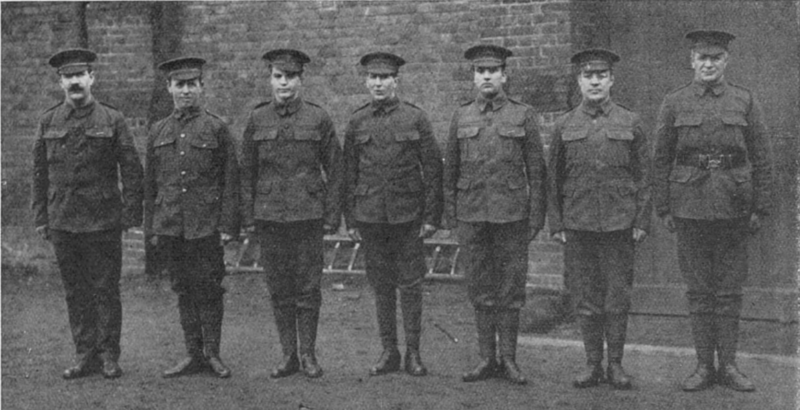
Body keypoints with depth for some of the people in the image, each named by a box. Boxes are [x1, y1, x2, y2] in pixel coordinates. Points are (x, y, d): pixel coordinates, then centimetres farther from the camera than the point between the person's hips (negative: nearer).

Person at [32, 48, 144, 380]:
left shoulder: (112, 120, 0)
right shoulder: (48, 122, 8)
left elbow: (131, 170, -1)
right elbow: (39, 174, 11)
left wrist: (131, 215, -6)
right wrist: (40, 218, 6)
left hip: (103, 222, -3)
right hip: (62, 222, 3)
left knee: (106, 290, 2)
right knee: (75, 292, 8)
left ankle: (109, 356, 12)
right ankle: (84, 355, 18)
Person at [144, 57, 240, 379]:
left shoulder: (216, 128, 0)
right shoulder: (158, 132, 11)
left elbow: (231, 181, -2)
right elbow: (150, 184, 14)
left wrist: (227, 225, -8)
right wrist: (151, 228, 10)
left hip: (206, 227, -3)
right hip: (170, 227, 3)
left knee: (209, 290, 0)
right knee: (184, 291, 8)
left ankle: (212, 354, 11)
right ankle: (194, 355, 16)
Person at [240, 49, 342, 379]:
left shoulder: (318, 119, 0)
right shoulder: (257, 119, 5)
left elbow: (334, 170, 2)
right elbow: (247, 171, 8)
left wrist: (332, 217, -3)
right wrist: (248, 217, 4)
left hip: (308, 215, -2)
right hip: (269, 216, 2)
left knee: (308, 288, 3)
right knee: (279, 290, 7)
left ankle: (308, 354, 14)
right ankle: (288, 355, 17)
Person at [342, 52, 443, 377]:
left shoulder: (415, 118, 0)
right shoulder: (357, 122, 6)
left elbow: (433, 169, -1)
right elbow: (349, 173, 8)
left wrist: (431, 216, -5)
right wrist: (350, 220, 4)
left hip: (408, 216, -2)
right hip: (370, 218, 2)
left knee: (411, 285, 3)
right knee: (381, 286, 8)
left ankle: (413, 353, 12)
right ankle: (388, 352, 18)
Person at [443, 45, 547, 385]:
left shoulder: (523, 115, 2)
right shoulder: (461, 117, 7)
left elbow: (536, 170, 2)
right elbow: (450, 169, 11)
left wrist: (536, 216, -3)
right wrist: (449, 215, 6)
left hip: (511, 215, -2)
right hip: (471, 216, 2)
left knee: (510, 290, 3)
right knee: (480, 290, 7)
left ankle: (509, 359, 13)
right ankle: (487, 359, 16)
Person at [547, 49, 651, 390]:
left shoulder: (630, 123, 4)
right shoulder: (565, 126, 6)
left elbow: (644, 176, 4)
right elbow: (553, 178, 8)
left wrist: (642, 222, -2)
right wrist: (555, 224, 2)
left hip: (619, 225, -1)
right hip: (577, 226, 1)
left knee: (618, 296, 4)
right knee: (584, 297, 5)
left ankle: (615, 364, 15)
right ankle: (592, 364, 16)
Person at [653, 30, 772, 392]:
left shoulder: (745, 102, 4)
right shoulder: (674, 103, 4)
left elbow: (761, 159, 5)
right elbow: (661, 160, 5)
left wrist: (760, 209, 0)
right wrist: (663, 209, 0)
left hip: (733, 209, 0)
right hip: (690, 208, 0)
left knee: (730, 290, 5)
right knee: (698, 290, 5)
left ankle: (728, 365, 14)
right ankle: (704, 366, 14)